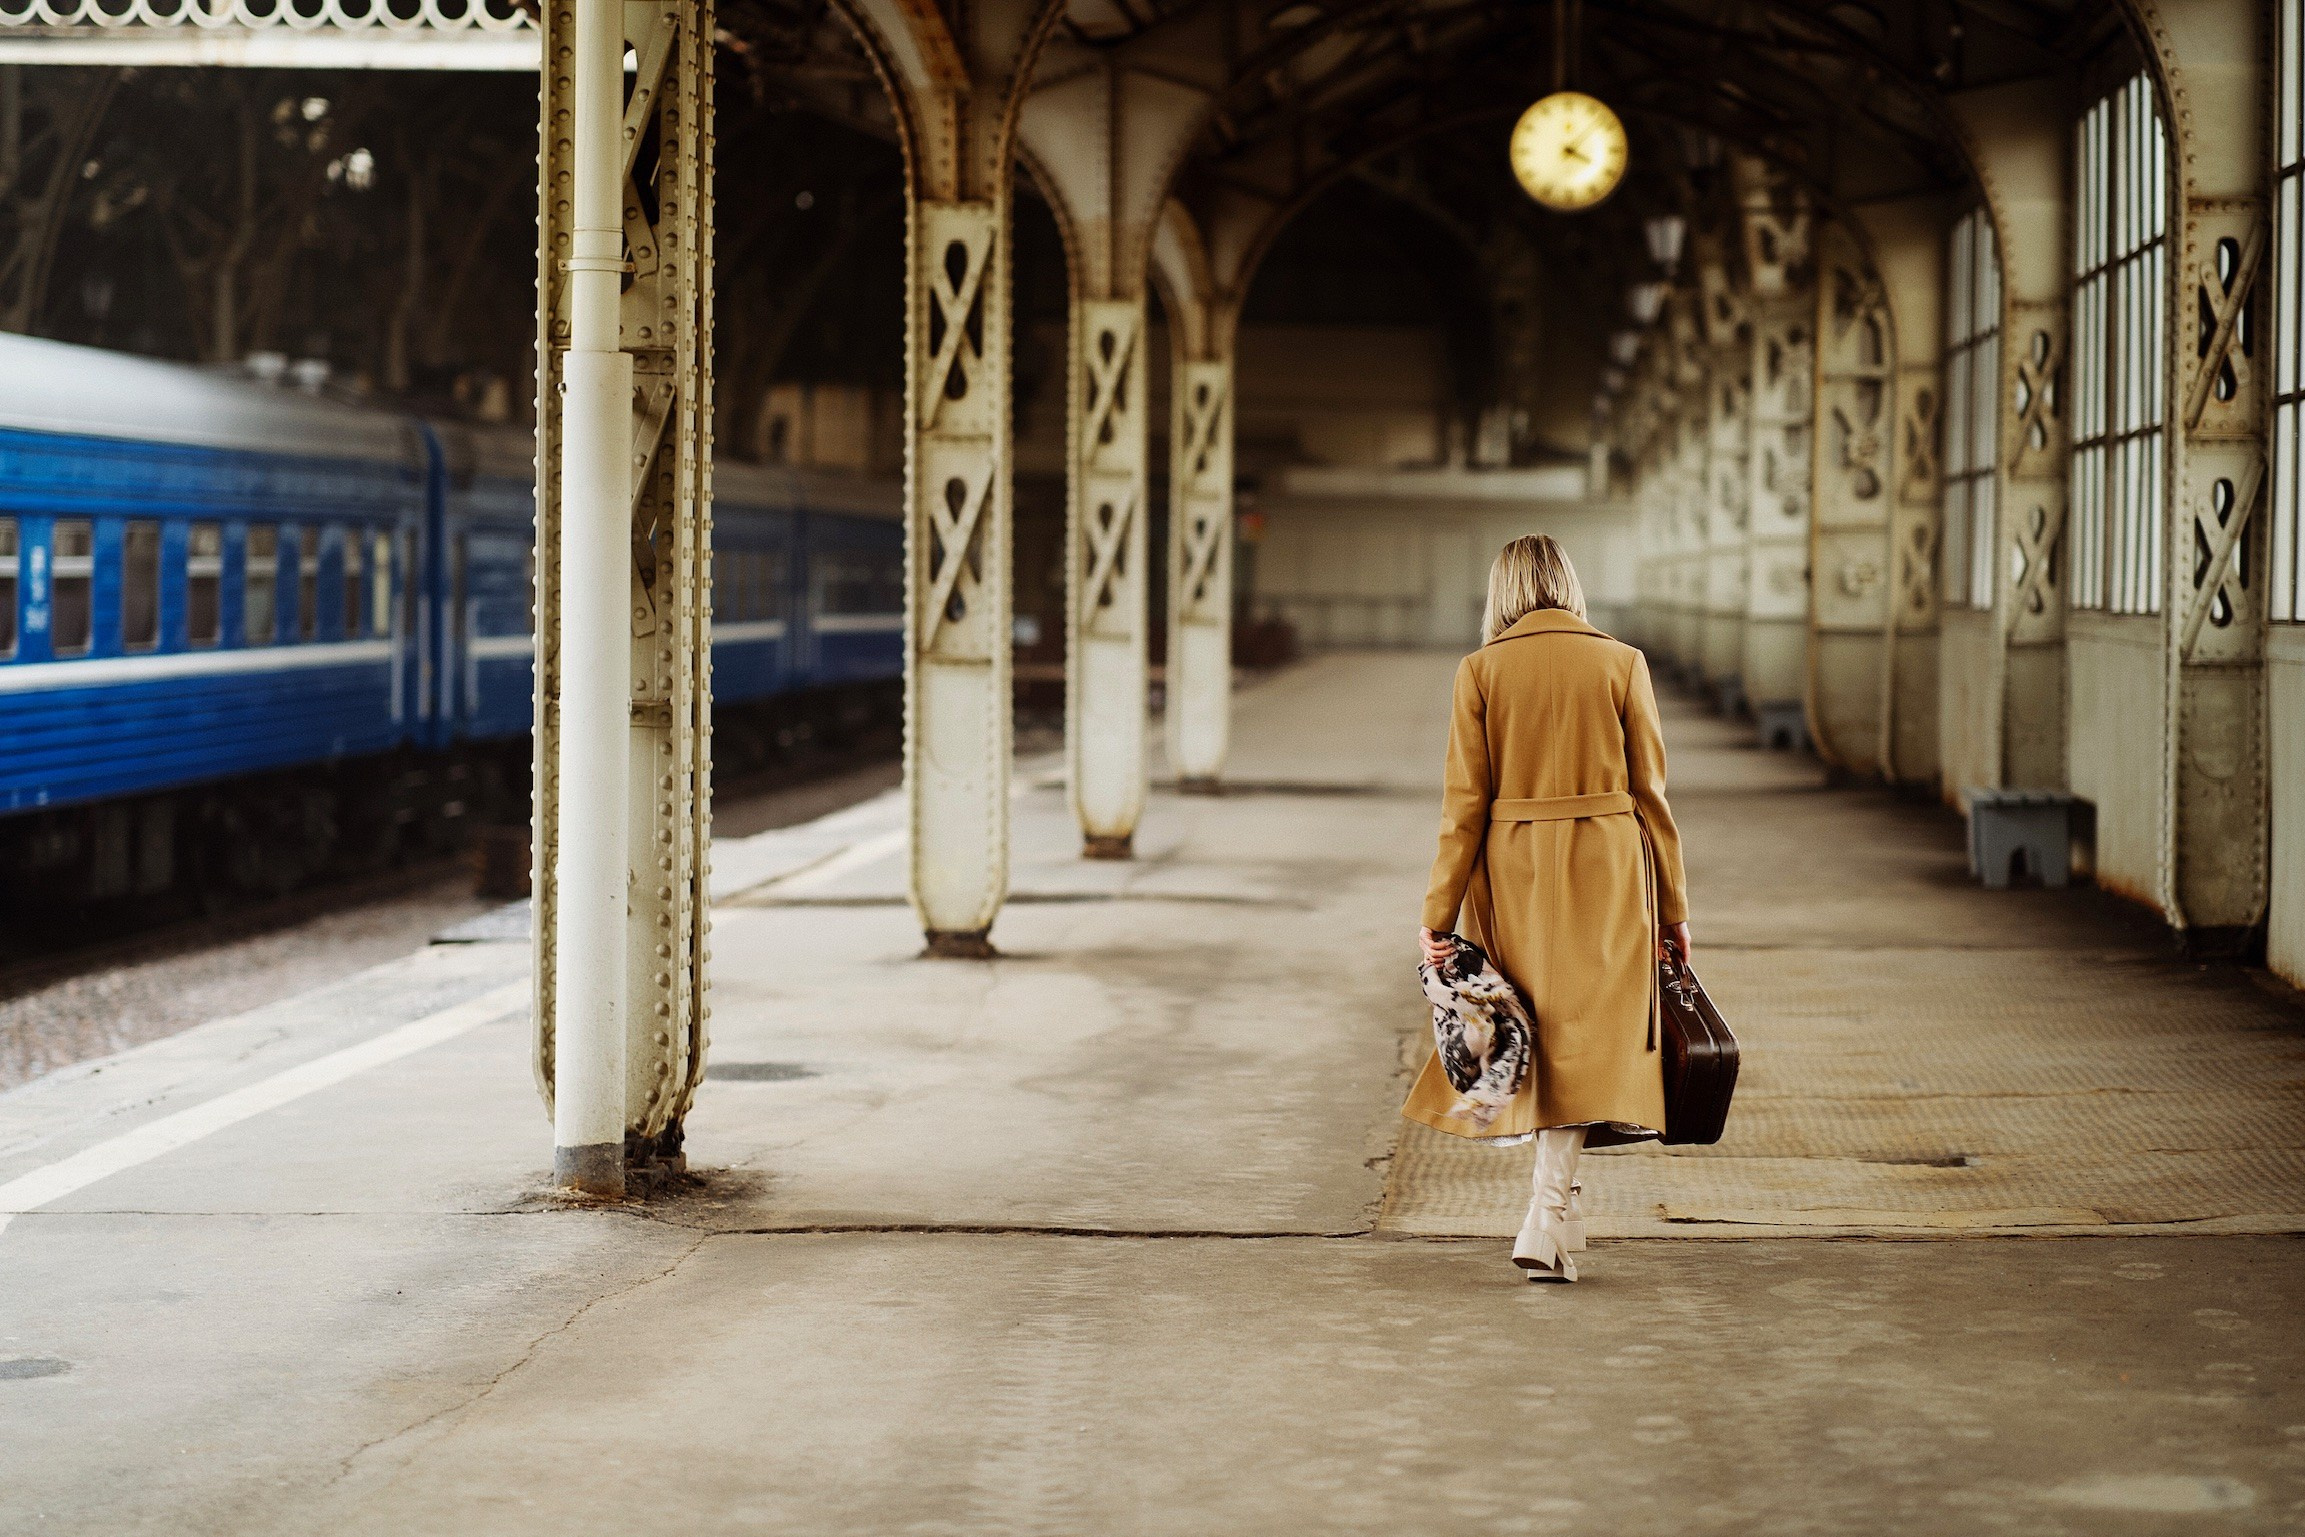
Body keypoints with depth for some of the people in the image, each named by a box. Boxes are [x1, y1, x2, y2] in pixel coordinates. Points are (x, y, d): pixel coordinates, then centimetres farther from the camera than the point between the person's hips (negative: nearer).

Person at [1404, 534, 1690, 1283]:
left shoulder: (1481, 670, -2)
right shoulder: (1622, 663, 0)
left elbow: (1465, 801, -4)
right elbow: (1649, 791, 1)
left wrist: (1438, 913, -1)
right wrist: (1673, 908, 8)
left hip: (1513, 874, 1)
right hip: (1606, 874, -1)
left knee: (1537, 1035, 15)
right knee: (1584, 1038, -1)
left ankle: (1557, 1214, 25)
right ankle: (1548, 1226, -12)